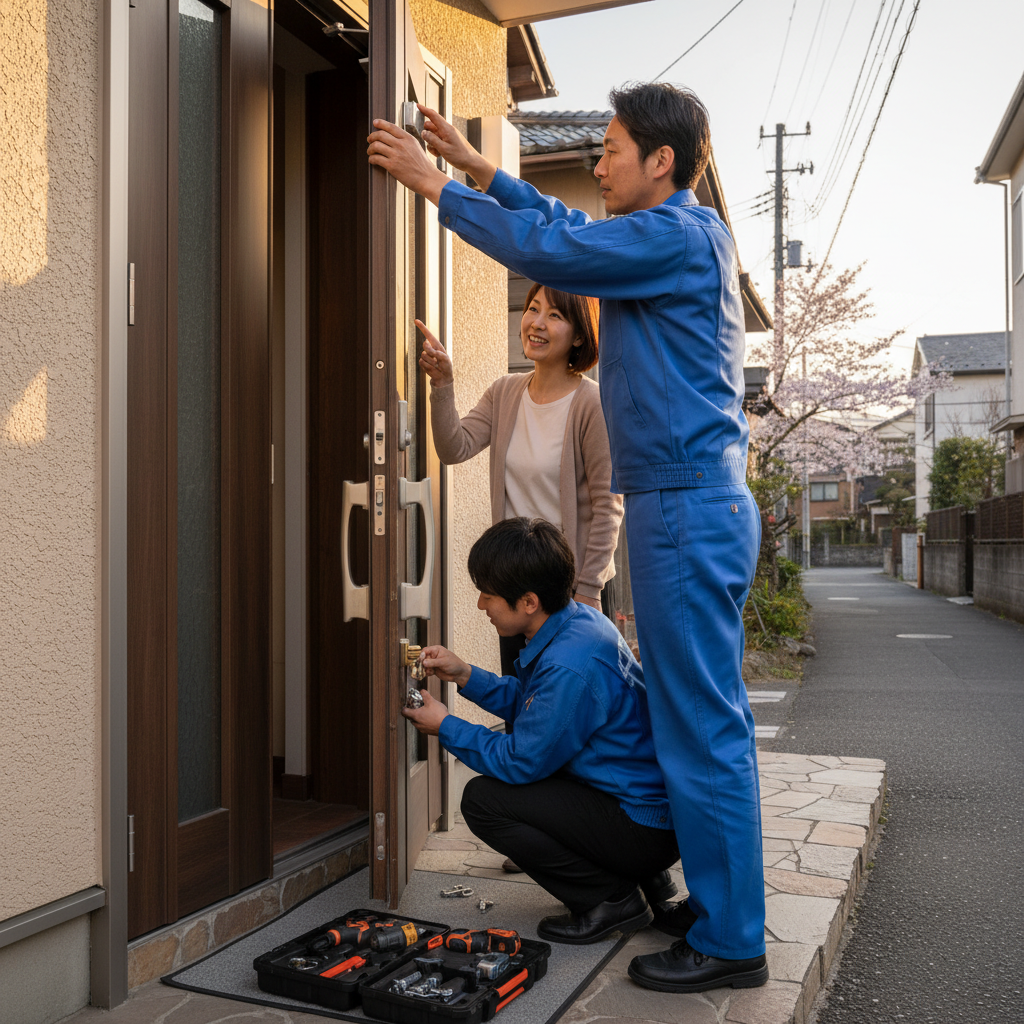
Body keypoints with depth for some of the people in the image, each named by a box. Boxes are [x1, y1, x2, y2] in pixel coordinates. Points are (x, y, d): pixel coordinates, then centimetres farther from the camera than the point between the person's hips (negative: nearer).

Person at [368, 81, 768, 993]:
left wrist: (435, 183, -1)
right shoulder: (683, 236, 19)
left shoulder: (678, 234, -11)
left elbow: (544, 248, -13)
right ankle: (725, 906, 28)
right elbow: (567, 227, 28)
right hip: (706, 505, 10)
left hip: (687, 509, -10)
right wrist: (474, 166, 26)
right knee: (711, 721, 15)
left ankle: (731, 943, 8)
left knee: (701, 730, -4)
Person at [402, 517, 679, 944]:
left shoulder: (569, 667, -28)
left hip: (643, 825, -10)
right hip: (655, 798, 10)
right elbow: (529, 700, 17)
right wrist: (465, 676, 8)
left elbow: (520, 762, -16)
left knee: (482, 799, -14)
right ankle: (643, 875, 20)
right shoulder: (579, 619, 1)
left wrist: (446, 727, -3)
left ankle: (611, 899, -3)